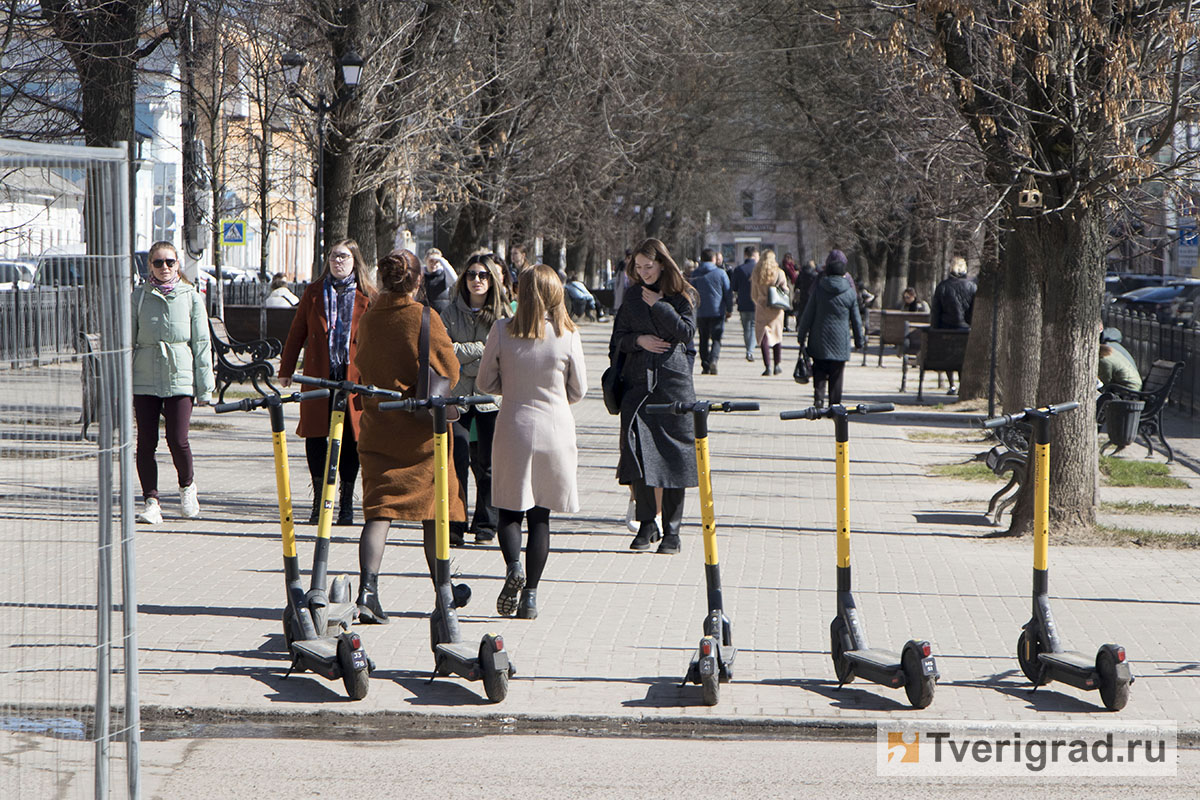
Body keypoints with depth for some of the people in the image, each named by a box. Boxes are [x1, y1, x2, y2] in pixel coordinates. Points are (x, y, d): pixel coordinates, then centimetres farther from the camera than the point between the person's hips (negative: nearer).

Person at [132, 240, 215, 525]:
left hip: (180, 379, -1)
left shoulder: (191, 297, 5)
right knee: (146, 442, -1)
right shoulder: (139, 297, 6)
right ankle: (151, 500, 9)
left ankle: (187, 486, 18)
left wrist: (205, 387, 2)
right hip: (145, 380, 1)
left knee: (177, 440, -9)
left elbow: (201, 344, 6)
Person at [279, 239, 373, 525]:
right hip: (319, 377, 1)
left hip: (354, 376, -1)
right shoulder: (314, 292, 10)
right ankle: (319, 499, 11)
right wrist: (286, 370, 9)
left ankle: (346, 501, 11)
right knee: (315, 436, -1)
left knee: (350, 440, 0)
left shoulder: (368, 296, 6)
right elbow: (297, 332, 12)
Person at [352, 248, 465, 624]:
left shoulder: (368, 319, -1)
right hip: (422, 429, -3)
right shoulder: (425, 319, -12)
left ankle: (367, 587, -18)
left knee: (379, 509, 0)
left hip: (378, 427, 3)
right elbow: (449, 372, -7)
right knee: (434, 511, 12)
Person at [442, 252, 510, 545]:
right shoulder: (451, 313, 9)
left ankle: (485, 526, 12)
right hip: (457, 395, 1)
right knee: (456, 460, -9)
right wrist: (480, 348, -8)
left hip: (491, 398, 0)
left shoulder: (503, 315, 4)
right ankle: (454, 525, -3)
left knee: (487, 464, 2)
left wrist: (466, 368, -9)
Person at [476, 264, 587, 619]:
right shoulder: (567, 335, -7)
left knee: (509, 508, 13)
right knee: (540, 515, 8)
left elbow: (486, 382, 2)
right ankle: (530, 594, 6)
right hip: (555, 429, 0)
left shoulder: (502, 331, -7)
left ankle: (513, 566, -13)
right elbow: (578, 390, 3)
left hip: (513, 427, 0)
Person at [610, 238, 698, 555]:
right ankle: (647, 523, 5)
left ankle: (671, 529, 5)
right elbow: (619, 337, 12)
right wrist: (639, 340, -7)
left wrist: (658, 304, -10)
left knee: (673, 455, -2)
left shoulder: (682, 295, 3)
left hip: (673, 381, -3)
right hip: (638, 382, 3)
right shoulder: (633, 296, 12)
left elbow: (686, 331, -10)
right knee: (637, 449, -6)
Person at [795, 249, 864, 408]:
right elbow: (856, 320, 4)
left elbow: (808, 315, -2)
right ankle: (835, 403, 8)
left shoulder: (818, 290, -5)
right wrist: (859, 340, 14)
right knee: (836, 374, 8)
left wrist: (801, 335, 7)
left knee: (819, 371, 10)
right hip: (840, 342, 0)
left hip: (819, 341, 0)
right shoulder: (850, 293, -2)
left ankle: (818, 397, -8)